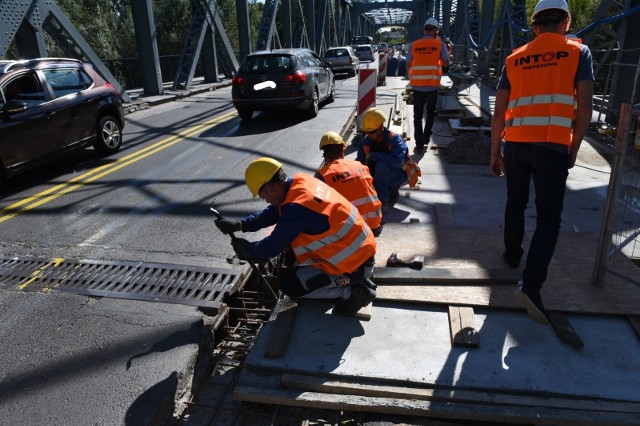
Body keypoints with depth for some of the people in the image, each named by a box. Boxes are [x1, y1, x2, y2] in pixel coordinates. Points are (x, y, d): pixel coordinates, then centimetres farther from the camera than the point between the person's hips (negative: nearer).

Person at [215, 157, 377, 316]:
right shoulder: (301, 182, -1)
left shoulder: (296, 207, -26)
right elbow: (273, 212, 13)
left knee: (288, 283, -3)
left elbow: (272, 248, -15)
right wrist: (240, 225, 7)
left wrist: (247, 249, 4)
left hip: (354, 266, -8)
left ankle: (351, 291, -2)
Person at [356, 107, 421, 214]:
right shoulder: (366, 142, -6)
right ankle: (391, 193, 7)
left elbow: (397, 161, -38)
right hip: (381, 177, 6)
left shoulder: (394, 139, -23)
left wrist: (373, 156, -32)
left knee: (381, 166, -35)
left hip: (399, 175, -6)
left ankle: (383, 203, -24)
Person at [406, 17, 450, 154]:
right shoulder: (439, 45, -2)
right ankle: (426, 136, 23)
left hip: (417, 85, 0)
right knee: (431, 111, 24)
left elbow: (408, 65, 6)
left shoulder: (413, 45, 1)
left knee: (418, 116, 6)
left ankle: (419, 145, 4)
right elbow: (446, 63, 5)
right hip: (433, 85, 0)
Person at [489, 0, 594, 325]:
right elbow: (584, 108, 0)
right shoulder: (578, 52, 7)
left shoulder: (515, 58, 13)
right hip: (553, 146, -3)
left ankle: (512, 255, 40)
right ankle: (530, 283, -13)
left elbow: (499, 113, 11)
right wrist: (574, 148, 10)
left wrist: (495, 153, 17)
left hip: (515, 143, 3)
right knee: (549, 218, 0)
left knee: (515, 204, 23)